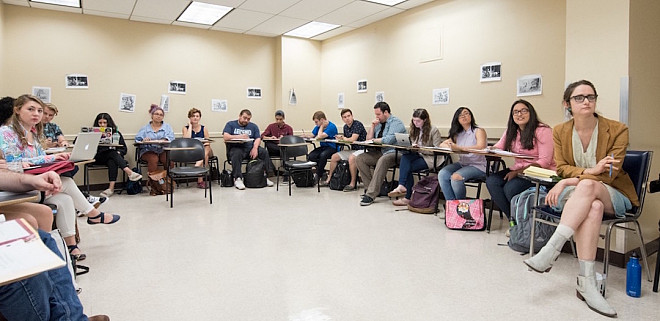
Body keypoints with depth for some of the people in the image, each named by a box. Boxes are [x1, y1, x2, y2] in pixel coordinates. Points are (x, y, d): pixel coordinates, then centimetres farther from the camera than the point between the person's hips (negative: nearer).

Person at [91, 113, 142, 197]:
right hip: (99, 158, -1)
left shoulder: (116, 133, 17)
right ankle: (130, 172, -52)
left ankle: (111, 188, -48)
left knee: (112, 161, -35)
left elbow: (124, 148, 12)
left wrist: (119, 152, -10)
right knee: (112, 153, -33)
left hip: (113, 157, 1)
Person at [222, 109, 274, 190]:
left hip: (250, 148, 3)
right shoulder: (230, 124, 13)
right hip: (236, 148, -3)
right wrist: (239, 137, -15)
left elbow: (258, 139, 8)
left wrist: (255, 148, -13)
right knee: (236, 153, -37)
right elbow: (225, 137, -3)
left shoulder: (253, 126, 21)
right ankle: (237, 179, -37)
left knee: (264, 152, -22)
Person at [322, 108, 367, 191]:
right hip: (352, 150, 9)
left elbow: (353, 139, -24)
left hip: (361, 150, -9)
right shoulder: (345, 127, 10)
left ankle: (353, 184, -28)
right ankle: (329, 179, 13)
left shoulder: (358, 124, -16)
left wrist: (344, 138, -5)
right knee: (334, 157, 4)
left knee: (351, 158, -37)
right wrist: (341, 137, -6)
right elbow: (346, 139, 17)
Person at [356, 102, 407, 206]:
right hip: (380, 152, 8)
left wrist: (375, 140, -7)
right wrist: (373, 126, 3)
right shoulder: (379, 123, 17)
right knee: (359, 158, -7)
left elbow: (389, 139, -22)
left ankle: (371, 195, -39)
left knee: (382, 160, -39)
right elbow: (368, 139, 17)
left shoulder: (396, 122, -7)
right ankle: (371, 187, -9)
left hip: (394, 153, -8)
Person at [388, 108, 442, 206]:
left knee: (408, 167, -27)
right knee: (405, 157, -27)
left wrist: (420, 147, -19)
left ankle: (407, 197, -21)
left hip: (430, 158, -6)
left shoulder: (433, 130, -6)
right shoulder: (415, 130, 16)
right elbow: (411, 144, 21)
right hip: (417, 155, 6)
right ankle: (402, 186, -37)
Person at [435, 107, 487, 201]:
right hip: (461, 164, 6)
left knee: (456, 177, -31)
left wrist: (458, 148, -27)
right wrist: (450, 147, -12)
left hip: (477, 166, -5)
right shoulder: (458, 134, 17)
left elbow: (481, 147, -21)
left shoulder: (479, 131, -1)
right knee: (442, 174, -21)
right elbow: (442, 144, 12)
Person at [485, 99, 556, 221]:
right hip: (518, 170, 7)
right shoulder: (511, 131, 13)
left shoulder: (543, 130, -9)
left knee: (510, 187, -30)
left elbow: (544, 162, -15)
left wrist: (518, 172, -22)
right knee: (491, 181, -19)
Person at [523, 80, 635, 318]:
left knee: (587, 186, -38)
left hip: (613, 196, -1)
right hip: (576, 195, 1)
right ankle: (586, 282, -39)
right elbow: (561, 168, -1)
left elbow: (609, 175, -12)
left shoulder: (617, 130, -6)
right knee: (593, 207, -37)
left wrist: (569, 182, -22)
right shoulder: (560, 131, 3)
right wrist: (590, 170, -21)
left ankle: (551, 250, -42)